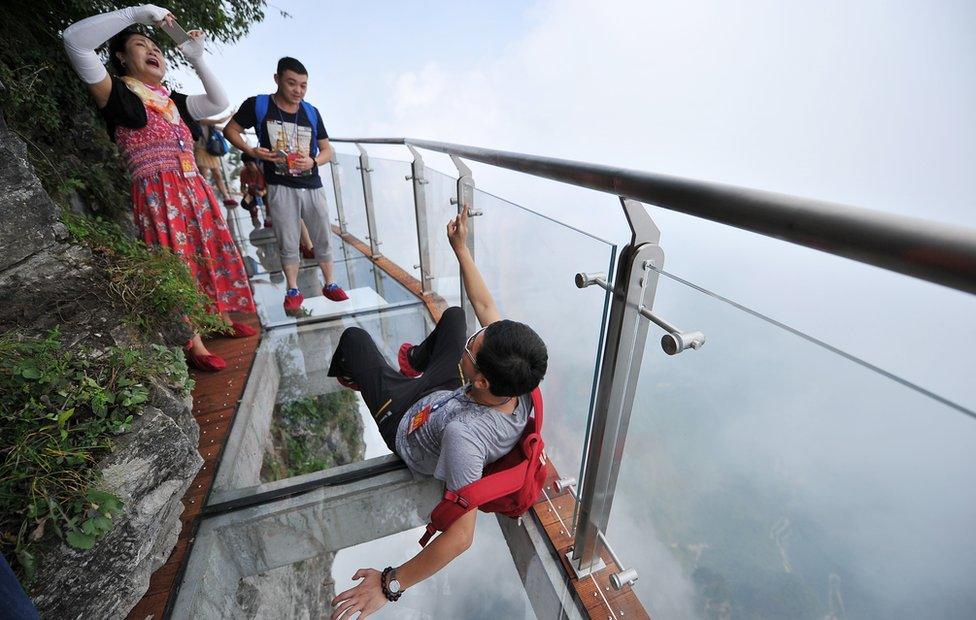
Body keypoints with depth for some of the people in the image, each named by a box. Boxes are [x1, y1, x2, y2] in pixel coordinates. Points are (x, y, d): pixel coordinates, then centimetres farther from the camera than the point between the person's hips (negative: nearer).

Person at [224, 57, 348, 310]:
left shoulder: (311, 112, 7)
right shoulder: (257, 105, 0)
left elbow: (328, 150, 9)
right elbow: (230, 130, 8)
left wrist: (313, 161, -12)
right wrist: (251, 151, -10)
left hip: (312, 186, 3)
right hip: (280, 187, -2)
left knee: (323, 240, 8)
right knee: (288, 244, 4)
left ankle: (330, 284, 22)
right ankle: (293, 291, 16)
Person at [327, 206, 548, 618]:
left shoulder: (464, 434, -49)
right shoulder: (519, 388, -32)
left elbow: (461, 536, -43)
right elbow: (484, 304, -23)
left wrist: (389, 584, -33)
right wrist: (461, 248, -16)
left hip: (404, 419, -5)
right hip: (442, 393, 5)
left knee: (355, 336, 10)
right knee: (453, 314, 23)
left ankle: (344, 377, 51)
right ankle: (415, 361, 55)